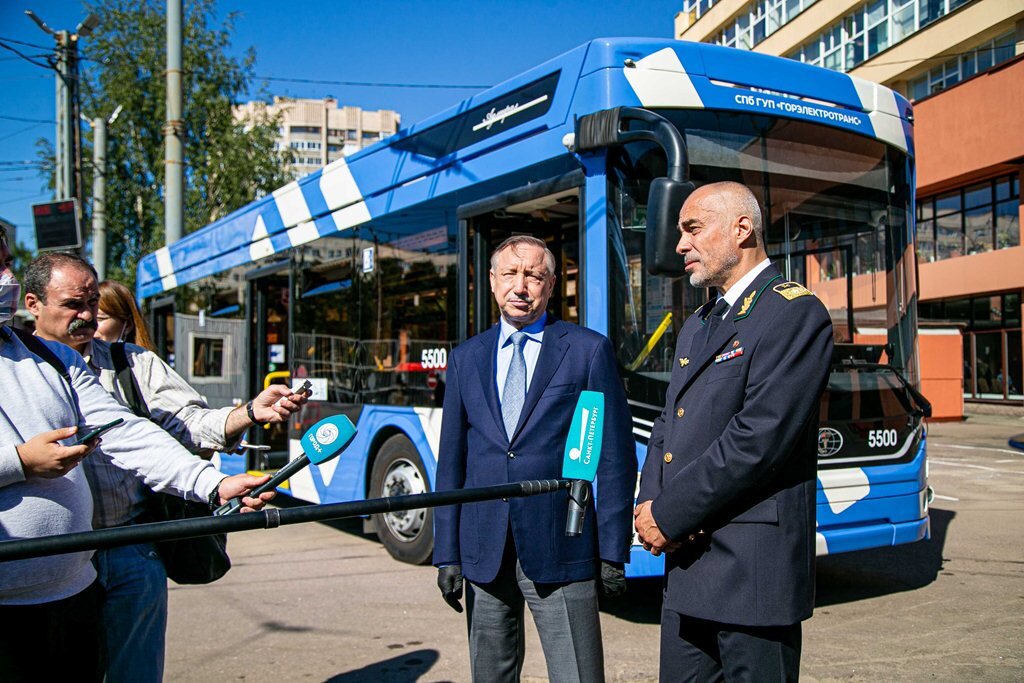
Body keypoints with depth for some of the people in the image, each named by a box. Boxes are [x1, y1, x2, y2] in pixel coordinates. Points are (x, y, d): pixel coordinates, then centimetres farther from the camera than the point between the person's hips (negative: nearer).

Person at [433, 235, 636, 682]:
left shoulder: (589, 350, 0)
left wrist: (613, 548, -4)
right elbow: (451, 461, 11)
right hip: (483, 552, 4)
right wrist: (447, 552, 6)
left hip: (561, 550, -3)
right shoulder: (466, 358, 11)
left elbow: (616, 456, -1)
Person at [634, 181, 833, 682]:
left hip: (751, 567, -8)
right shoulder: (696, 326, 18)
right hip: (685, 565, 8)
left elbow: (760, 438, -20)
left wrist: (670, 514, -15)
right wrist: (648, 502, -2)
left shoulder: (794, 313, -11)